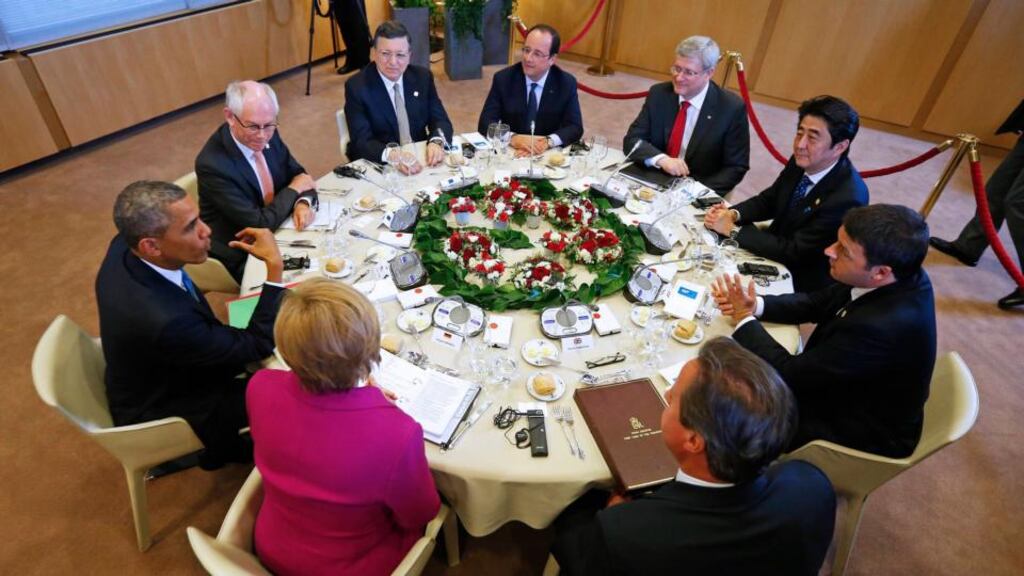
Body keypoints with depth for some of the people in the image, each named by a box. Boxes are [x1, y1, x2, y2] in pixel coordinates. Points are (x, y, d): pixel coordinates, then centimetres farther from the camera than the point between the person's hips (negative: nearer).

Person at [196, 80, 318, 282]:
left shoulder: (267, 134, -8)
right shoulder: (212, 164, -27)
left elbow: (298, 174, 4)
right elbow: (260, 224, -25)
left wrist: (303, 202, -18)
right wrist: (294, 190, -13)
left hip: (278, 229, 7)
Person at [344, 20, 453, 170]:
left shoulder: (422, 77, 2)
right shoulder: (356, 86, -10)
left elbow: (441, 120, 2)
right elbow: (361, 141, -16)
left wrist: (436, 142, -22)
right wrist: (393, 156, -36)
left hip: (419, 161, 2)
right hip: (377, 167, -2)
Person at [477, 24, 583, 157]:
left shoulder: (566, 83, -3)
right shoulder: (503, 79, -4)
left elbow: (575, 127, -6)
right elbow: (485, 123, -9)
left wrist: (547, 142, -25)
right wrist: (513, 138, -27)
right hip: (508, 152, 0)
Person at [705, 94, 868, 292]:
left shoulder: (848, 197, -29)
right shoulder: (803, 162, -9)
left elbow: (793, 252, -26)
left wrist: (732, 229, -25)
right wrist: (733, 214, -15)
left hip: (802, 278, -6)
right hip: (777, 249, 6)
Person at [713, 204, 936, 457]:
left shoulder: (881, 327, -39)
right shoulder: (899, 275, -14)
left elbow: (791, 375, -29)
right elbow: (817, 303, 0)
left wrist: (744, 319, -19)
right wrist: (756, 305, -16)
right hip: (847, 389, 7)